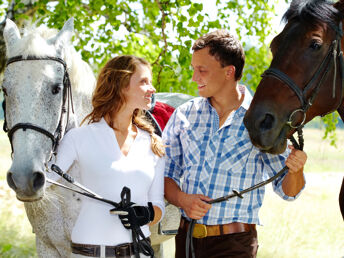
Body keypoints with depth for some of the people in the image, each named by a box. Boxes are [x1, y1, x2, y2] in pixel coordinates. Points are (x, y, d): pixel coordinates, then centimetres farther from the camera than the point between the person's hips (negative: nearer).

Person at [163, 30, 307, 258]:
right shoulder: (184, 115, 6)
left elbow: (287, 191, -1)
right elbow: (165, 173, 8)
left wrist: (295, 170, -23)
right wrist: (182, 199, -12)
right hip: (186, 238, 3)